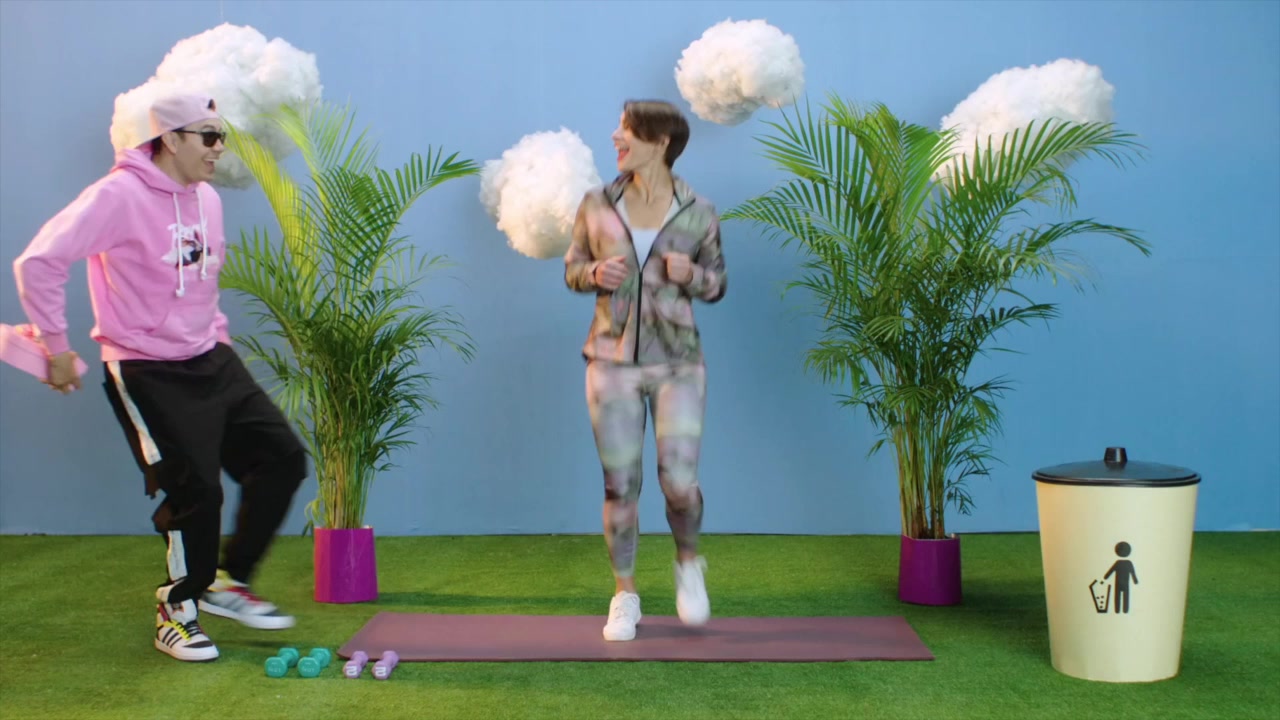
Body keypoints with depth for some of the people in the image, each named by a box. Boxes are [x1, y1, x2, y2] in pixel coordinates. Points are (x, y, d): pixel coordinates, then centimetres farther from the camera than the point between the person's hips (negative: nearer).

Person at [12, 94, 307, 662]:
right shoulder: (119, 196, -16)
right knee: (194, 490, -9)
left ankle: (226, 582, 19)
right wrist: (56, 346, -13)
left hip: (211, 362, 8)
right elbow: (38, 262, -18)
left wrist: (215, 335, 15)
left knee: (282, 457, 3)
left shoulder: (206, 198, 8)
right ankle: (177, 612, 16)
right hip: (148, 374, -8)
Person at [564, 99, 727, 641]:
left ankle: (688, 562, 24)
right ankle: (624, 597, 22)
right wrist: (596, 274, -14)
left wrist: (690, 275, -16)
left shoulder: (699, 213, -4)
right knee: (620, 485, 3)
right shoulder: (597, 204, -1)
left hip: (678, 363, -1)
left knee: (679, 483, -9)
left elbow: (716, 286, 6)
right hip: (613, 362, 1)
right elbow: (573, 270, 8)